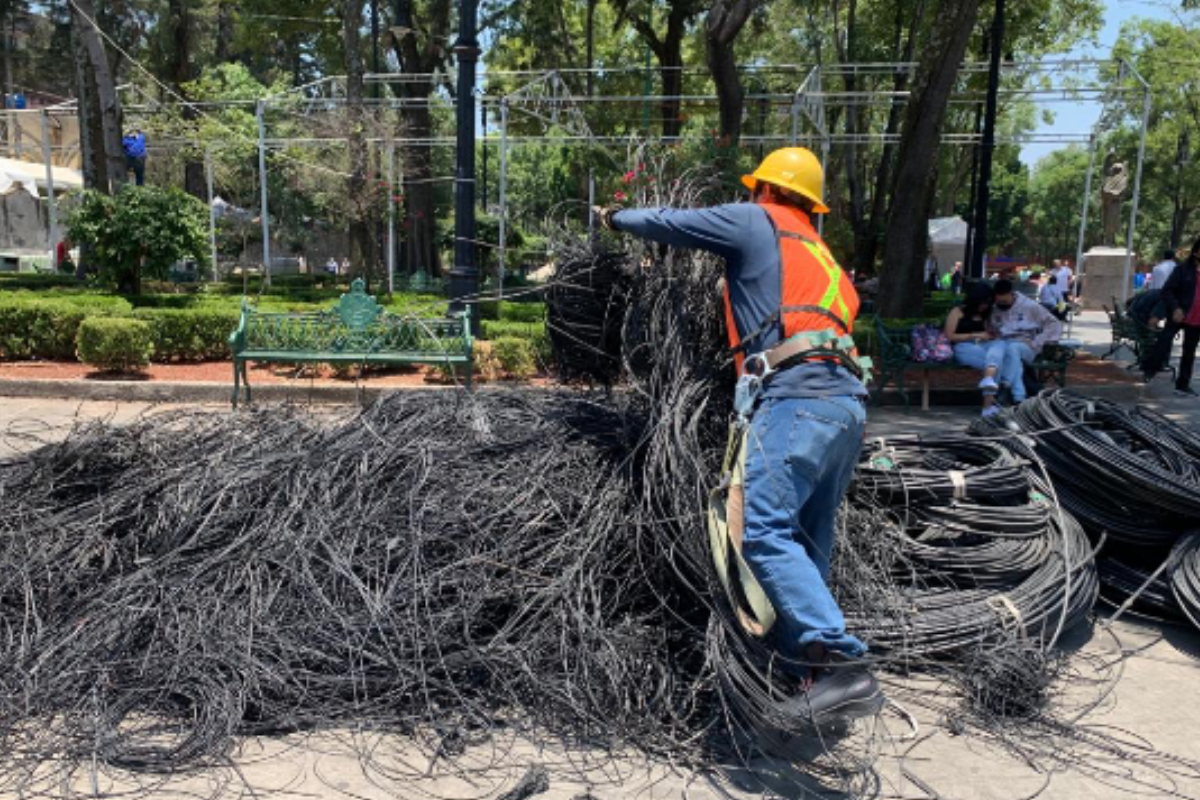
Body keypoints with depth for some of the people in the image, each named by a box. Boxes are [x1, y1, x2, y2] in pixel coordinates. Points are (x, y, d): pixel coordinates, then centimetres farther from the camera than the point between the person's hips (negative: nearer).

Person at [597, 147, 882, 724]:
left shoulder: (757, 222, 11)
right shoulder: (822, 258, 33)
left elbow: (667, 223, 16)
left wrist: (615, 218, 35)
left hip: (797, 396, -9)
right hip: (846, 404, 9)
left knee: (765, 533, -15)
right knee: (806, 544, 11)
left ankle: (843, 666, -22)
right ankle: (816, 670, 15)